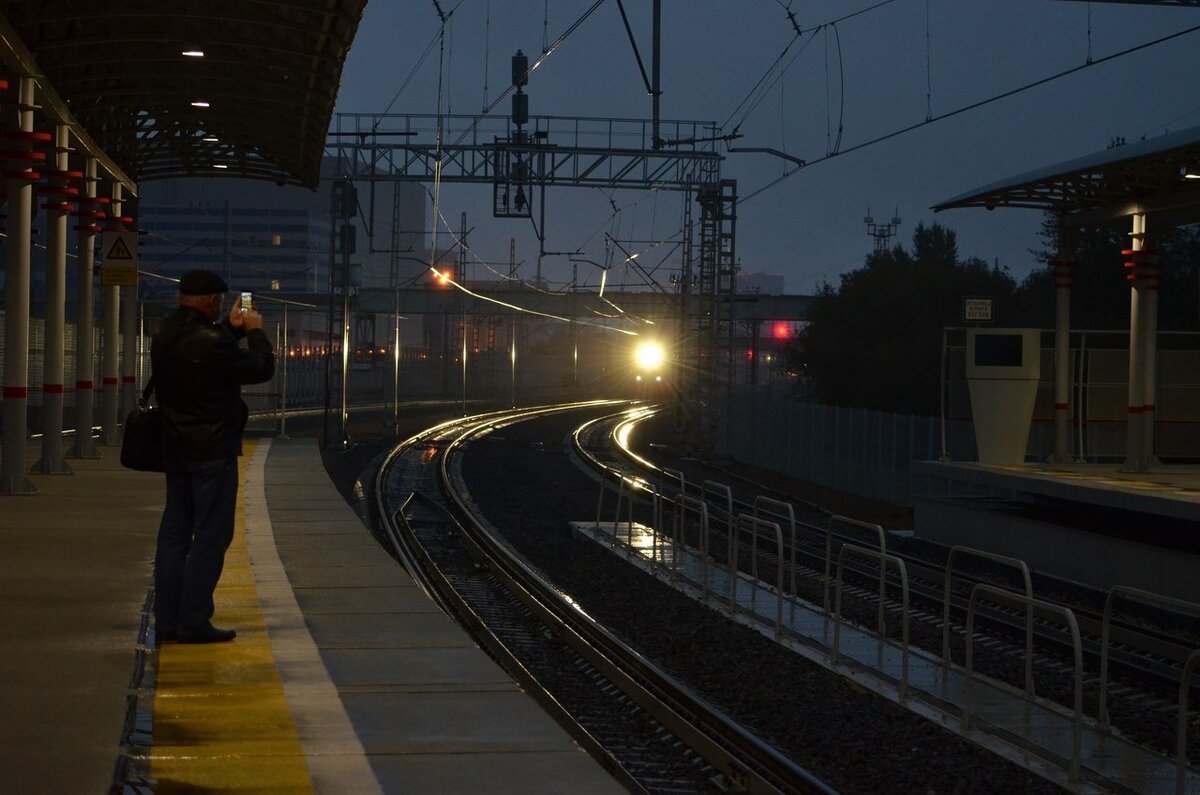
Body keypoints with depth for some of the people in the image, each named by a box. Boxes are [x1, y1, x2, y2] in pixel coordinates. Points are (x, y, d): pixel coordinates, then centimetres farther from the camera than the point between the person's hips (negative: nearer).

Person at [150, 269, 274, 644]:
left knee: (175, 532, 11)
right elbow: (261, 368, -10)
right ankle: (193, 622, -4)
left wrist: (231, 328, 27)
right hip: (211, 451, -9)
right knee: (210, 536, -3)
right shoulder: (209, 342, -21)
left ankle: (167, 620, 13)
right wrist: (255, 331, 6)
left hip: (176, 450, 9)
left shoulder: (165, 337, 6)